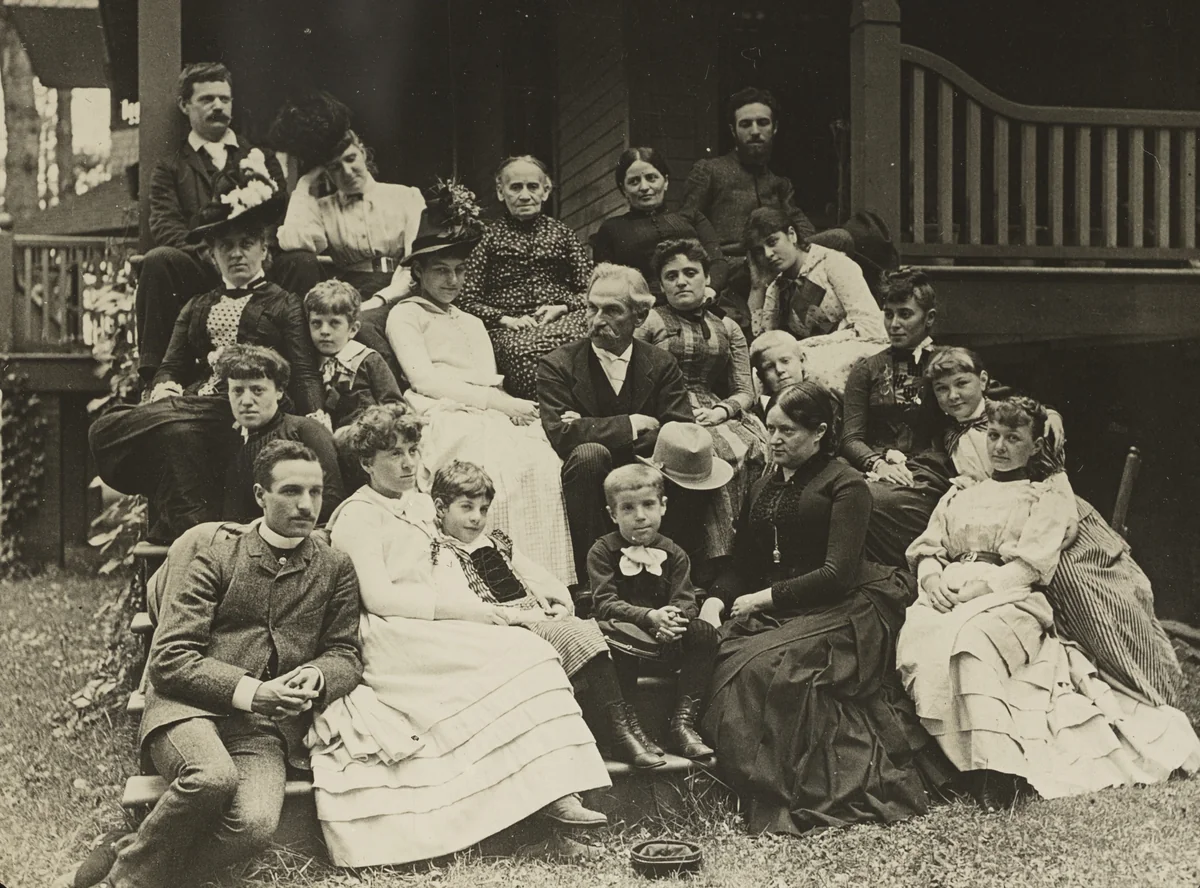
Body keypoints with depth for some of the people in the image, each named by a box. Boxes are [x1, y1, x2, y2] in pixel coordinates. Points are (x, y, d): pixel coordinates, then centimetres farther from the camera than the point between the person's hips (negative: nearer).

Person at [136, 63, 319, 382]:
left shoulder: (261, 158, 24)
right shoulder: (170, 167, 19)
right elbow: (163, 226, 2)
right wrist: (208, 249, -19)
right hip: (198, 269, 0)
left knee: (303, 266, -30)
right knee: (158, 260, -32)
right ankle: (155, 375, -27)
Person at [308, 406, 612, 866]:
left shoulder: (420, 503, 20)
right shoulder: (358, 515, -6)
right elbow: (378, 597, -15)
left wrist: (475, 610, 1)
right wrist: (458, 608, -16)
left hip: (428, 629, 8)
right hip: (390, 639, -8)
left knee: (527, 647, -17)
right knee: (517, 653, -23)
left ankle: (553, 790, -26)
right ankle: (549, 788, -25)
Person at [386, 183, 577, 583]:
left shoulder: (473, 324, 34)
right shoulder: (406, 314, 12)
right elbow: (423, 377, -2)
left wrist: (512, 405, -1)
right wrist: (494, 400, -9)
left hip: (491, 418, 6)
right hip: (445, 419, -6)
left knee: (544, 465, -26)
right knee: (501, 469, -36)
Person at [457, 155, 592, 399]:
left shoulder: (561, 233, 20)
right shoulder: (488, 237, 14)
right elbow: (468, 301, 7)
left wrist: (562, 307, -4)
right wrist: (507, 319, -7)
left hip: (561, 318, 2)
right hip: (511, 330, -2)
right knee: (521, 350, -39)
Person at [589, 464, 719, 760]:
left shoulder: (673, 554, 9)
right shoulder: (603, 552, 0)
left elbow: (686, 602, -2)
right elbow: (605, 604, -12)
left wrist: (673, 620, -28)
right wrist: (650, 617, -28)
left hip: (666, 637, 3)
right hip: (625, 635, -3)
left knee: (705, 633, -23)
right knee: (609, 634, -37)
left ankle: (683, 722, -23)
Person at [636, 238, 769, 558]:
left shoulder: (727, 328, 22)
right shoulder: (649, 321, 13)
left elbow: (745, 391, 14)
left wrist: (721, 411, -8)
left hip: (714, 416, 4)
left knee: (754, 447, -28)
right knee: (719, 452, -33)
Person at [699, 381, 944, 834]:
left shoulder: (845, 484, 0)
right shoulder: (763, 487, 22)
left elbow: (838, 573, -11)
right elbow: (742, 563, 18)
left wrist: (764, 598, -13)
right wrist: (716, 601, -3)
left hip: (839, 609, -6)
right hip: (774, 610, 6)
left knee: (769, 666, -32)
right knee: (728, 658, -24)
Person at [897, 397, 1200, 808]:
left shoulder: (1049, 498, 17)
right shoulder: (958, 495, 31)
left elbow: (1030, 564, 1)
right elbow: (927, 547, 20)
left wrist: (980, 586, -15)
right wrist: (931, 577, -4)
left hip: (1011, 600, -4)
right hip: (945, 600, 4)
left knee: (970, 635, -40)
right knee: (918, 638, -33)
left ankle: (994, 767, -48)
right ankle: (991, 763, -34)